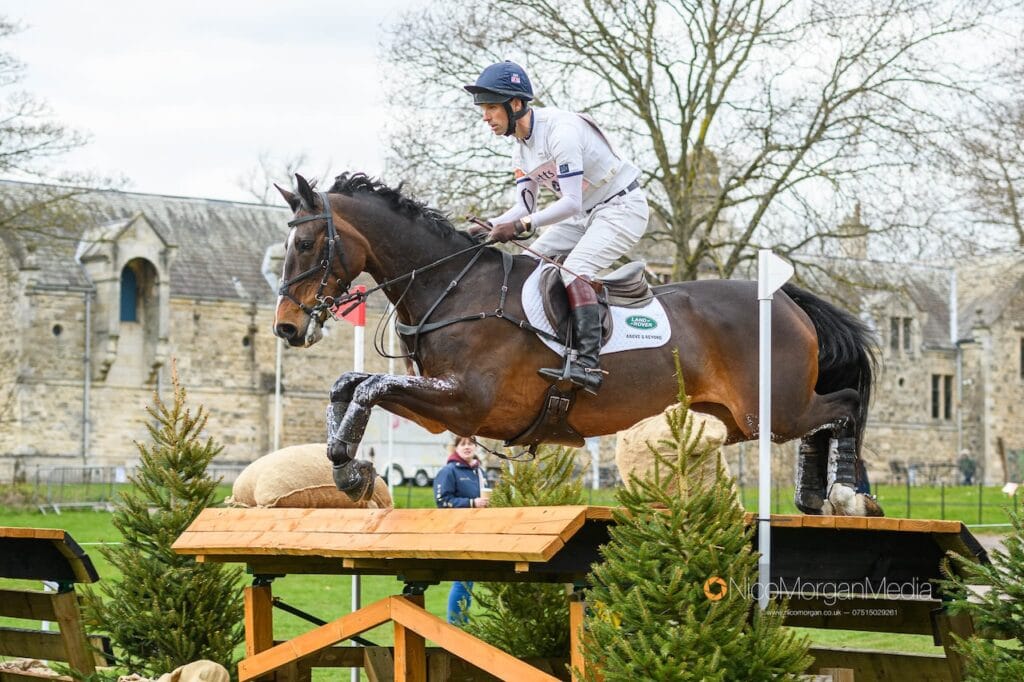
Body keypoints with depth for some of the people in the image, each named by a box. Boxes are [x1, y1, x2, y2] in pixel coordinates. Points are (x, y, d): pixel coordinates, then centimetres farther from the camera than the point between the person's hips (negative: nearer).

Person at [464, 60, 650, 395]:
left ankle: (588, 362, -34)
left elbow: (571, 204, -30)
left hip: (623, 207, -10)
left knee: (574, 269, -27)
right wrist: (489, 227, -14)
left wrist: (522, 226, -35)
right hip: (586, 214, 10)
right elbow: (524, 207, 3)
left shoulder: (560, 130, -26)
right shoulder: (521, 148, 3)